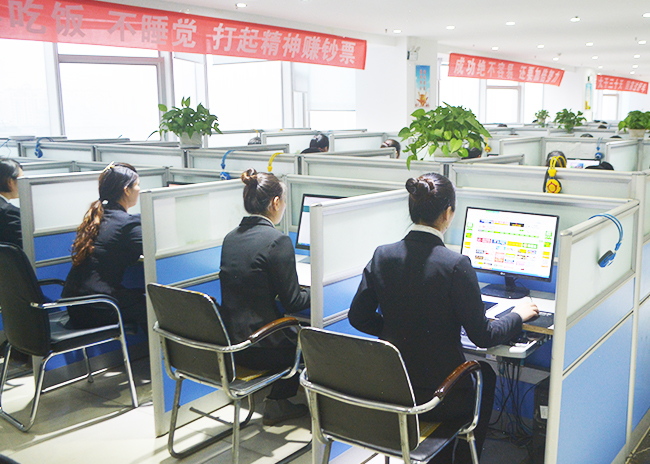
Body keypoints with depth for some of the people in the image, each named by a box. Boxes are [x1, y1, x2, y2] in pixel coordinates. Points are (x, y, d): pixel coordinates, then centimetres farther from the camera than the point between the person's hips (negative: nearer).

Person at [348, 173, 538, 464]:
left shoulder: (382, 255, -7)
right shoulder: (455, 265, -22)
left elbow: (358, 317, 2)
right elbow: (482, 336, -13)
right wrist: (518, 315, 5)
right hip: (436, 399, -5)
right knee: (485, 374, 29)